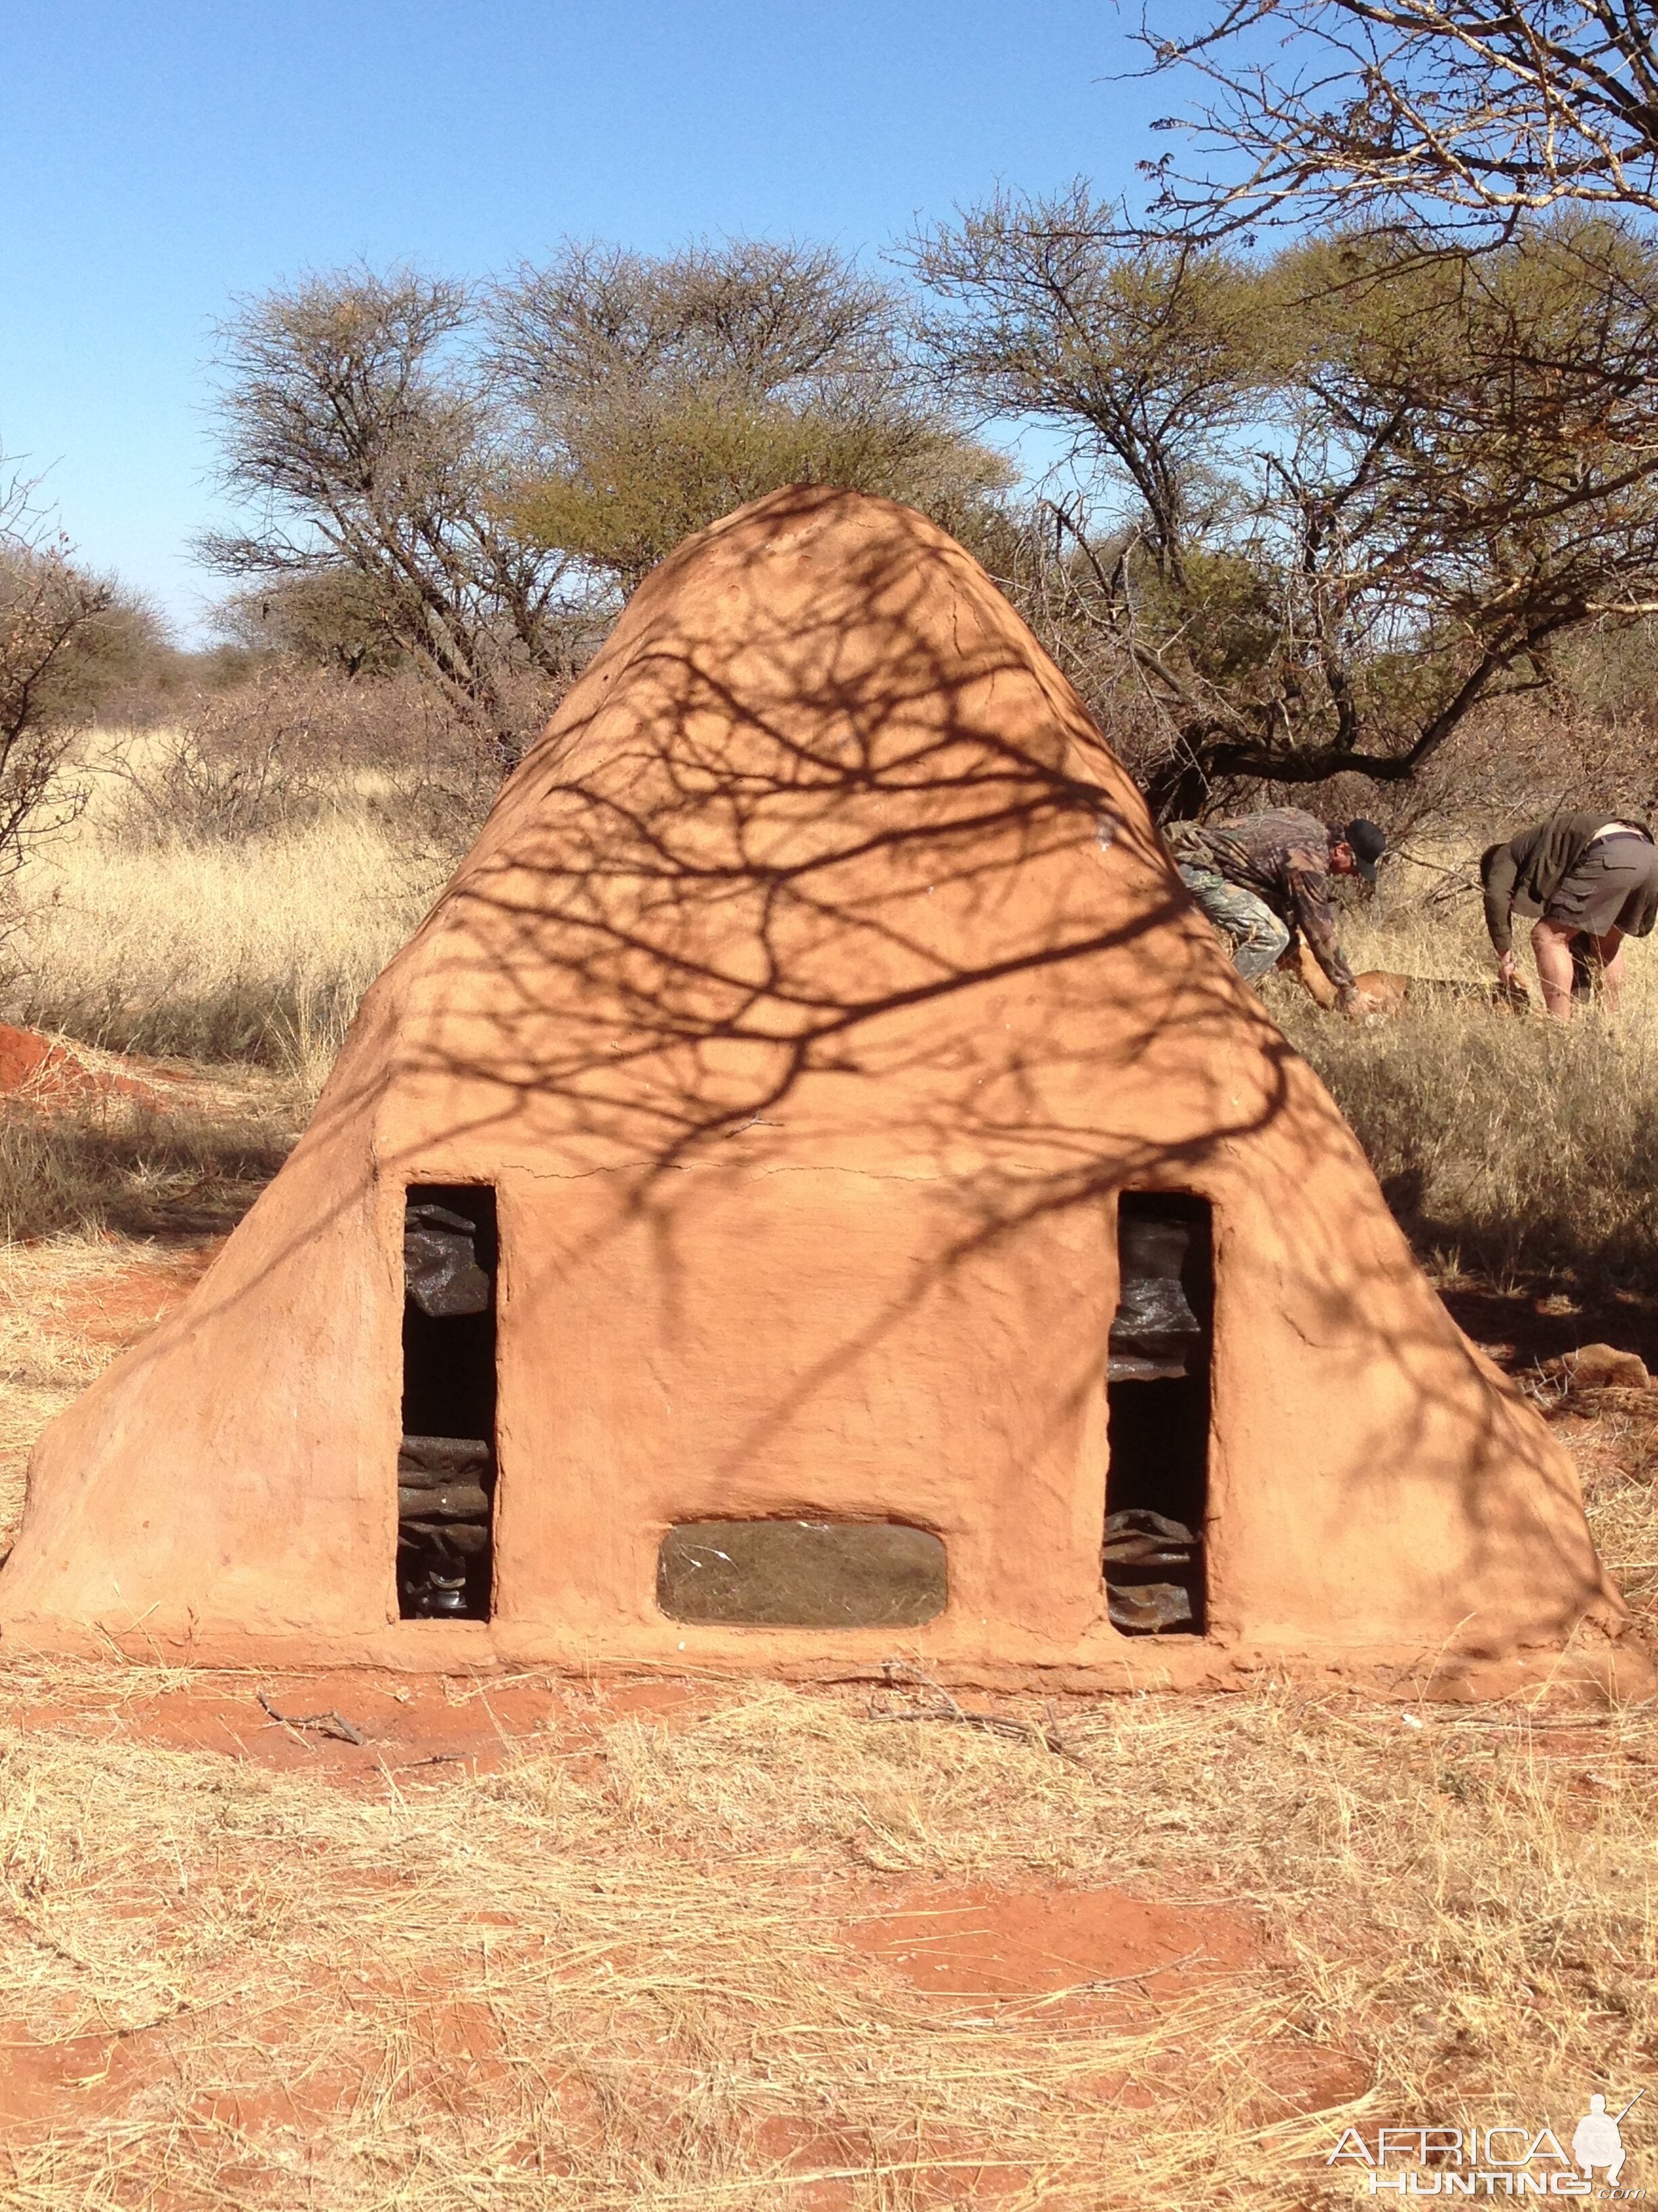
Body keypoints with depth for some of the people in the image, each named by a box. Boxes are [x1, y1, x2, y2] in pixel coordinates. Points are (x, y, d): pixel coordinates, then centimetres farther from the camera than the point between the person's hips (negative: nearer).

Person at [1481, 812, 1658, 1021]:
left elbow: (1496, 896, 0)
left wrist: (1504, 955, 5)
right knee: (1607, 944, 28)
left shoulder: (1506, 855, 21)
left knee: (1549, 937, 0)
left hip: (1612, 858, -8)